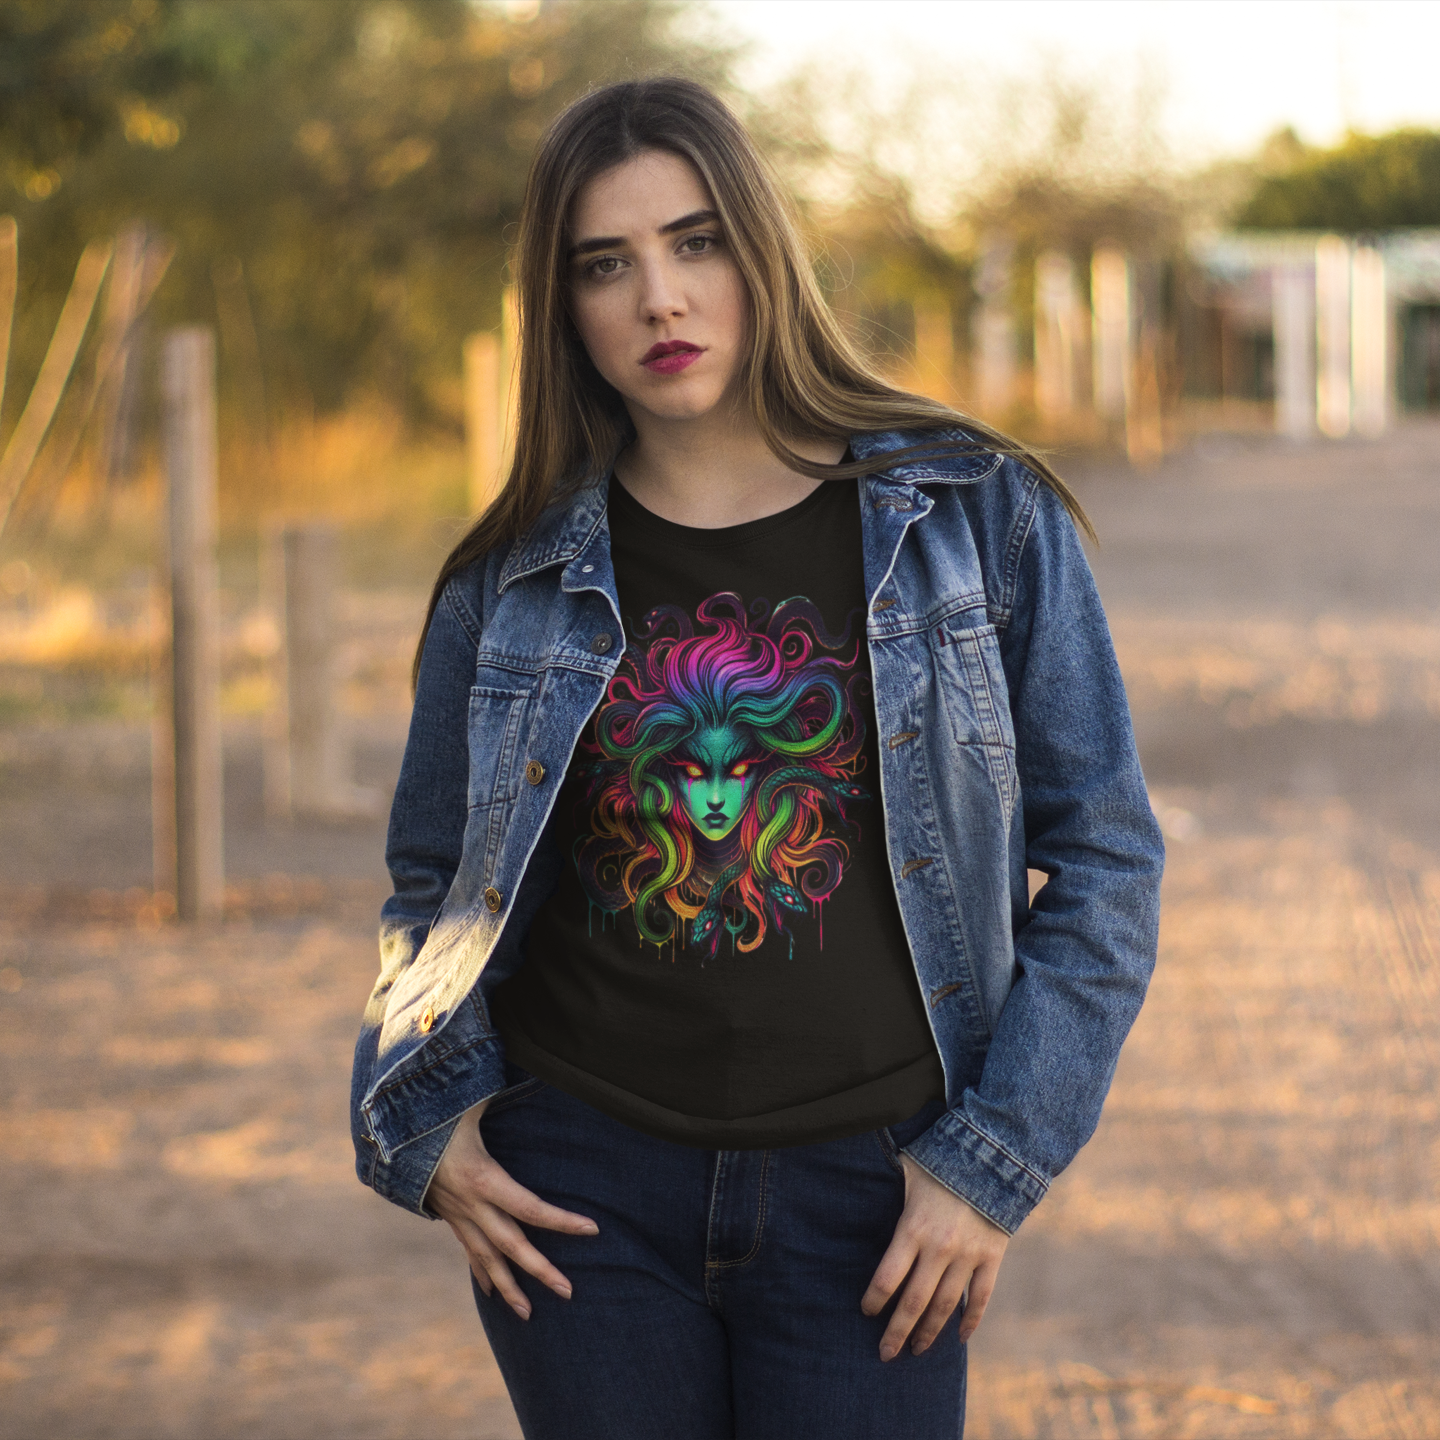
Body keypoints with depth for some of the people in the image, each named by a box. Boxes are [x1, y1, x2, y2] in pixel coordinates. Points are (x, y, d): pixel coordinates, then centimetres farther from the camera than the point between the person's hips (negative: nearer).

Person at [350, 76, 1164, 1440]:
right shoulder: (513, 580, 3)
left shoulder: (978, 520, -1)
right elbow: (430, 884, 15)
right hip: (583, 1187, 1)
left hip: (864, 1194, -1)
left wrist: (993, 1161, -6)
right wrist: (424, 1122, -2)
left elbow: (1102, 860, 1)